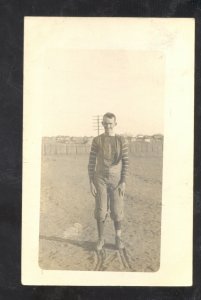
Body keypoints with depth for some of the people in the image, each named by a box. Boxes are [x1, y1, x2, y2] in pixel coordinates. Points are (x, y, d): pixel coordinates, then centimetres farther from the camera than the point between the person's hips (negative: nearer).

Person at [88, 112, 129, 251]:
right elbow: (91, 162, -2)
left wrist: (123, 182, -9)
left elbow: (126, 162, -4)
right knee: (101, 210, 1)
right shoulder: (97, 140, -3)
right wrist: (91, 183, -6)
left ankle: (118, 238, 22)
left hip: (116, 180, 0)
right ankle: (101, 239, 17)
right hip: (100, 179, 0)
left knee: (117, 211, 3)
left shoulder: (122, 140, -4)